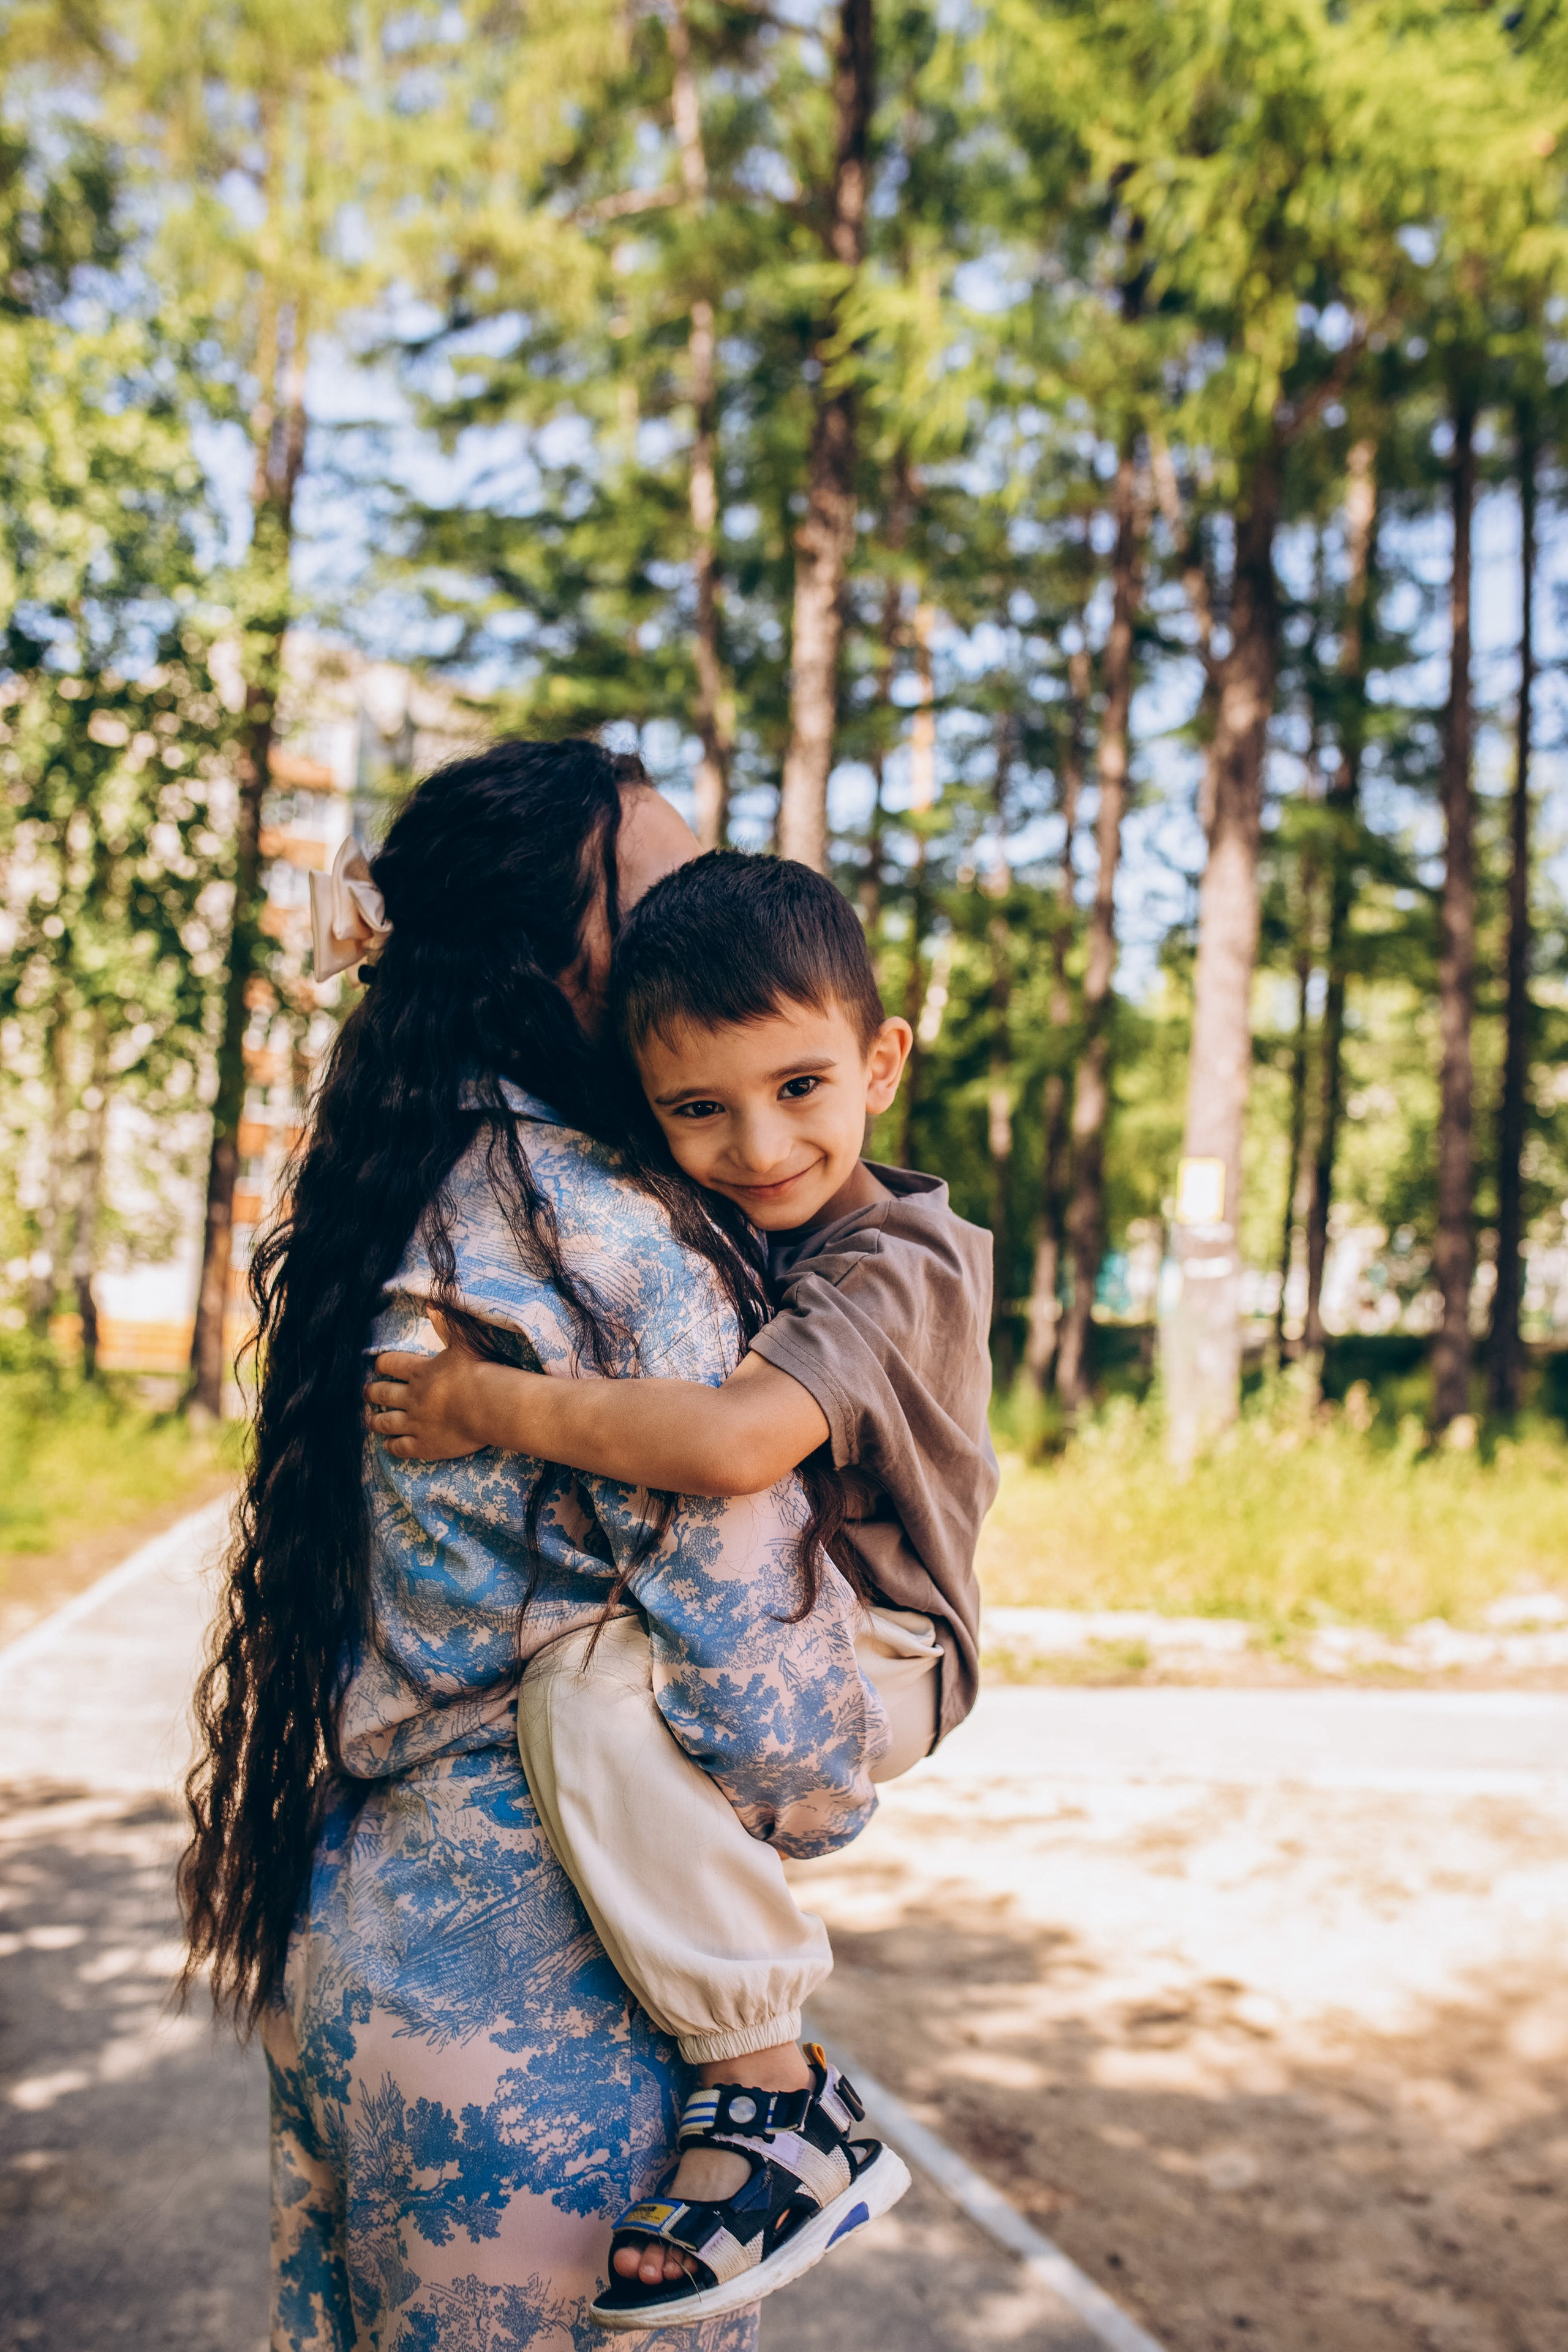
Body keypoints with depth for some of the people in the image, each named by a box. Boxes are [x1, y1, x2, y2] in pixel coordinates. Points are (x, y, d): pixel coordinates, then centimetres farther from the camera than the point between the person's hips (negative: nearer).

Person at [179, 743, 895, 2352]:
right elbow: (774, 1732, -21)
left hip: (340, 1944, 9)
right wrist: (829, 1783, 3)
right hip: (546, 2003, -8)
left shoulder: (388, 1216, 5)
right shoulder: (625, 1244, -21)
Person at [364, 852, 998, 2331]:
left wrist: (492, 1405, -30)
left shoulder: (894, 1266, -22)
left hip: (870, 1662, -9)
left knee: (590, 1694, -33)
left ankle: (772, 2100, -23)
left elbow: (735, 1443, -40)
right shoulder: (706, 1225, 3)